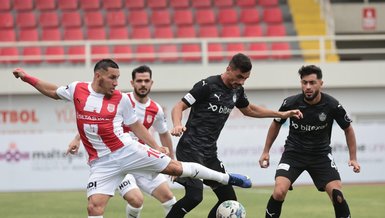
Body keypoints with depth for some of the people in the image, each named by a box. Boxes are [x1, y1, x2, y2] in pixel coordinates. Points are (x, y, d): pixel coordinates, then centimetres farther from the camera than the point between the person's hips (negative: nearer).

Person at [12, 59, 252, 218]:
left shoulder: (121, 99, -1)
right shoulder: (77, 90, 0)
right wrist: (28, 78, 16)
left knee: (175, 167, 0)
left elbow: (136, 125, 11)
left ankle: (227, 178, 14)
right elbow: (53, 91, 19)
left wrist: (156, 146, 4)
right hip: (102, 162, 0)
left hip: (128, 150, 0)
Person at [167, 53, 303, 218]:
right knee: (194, 196, -24)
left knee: (229, 199, 7)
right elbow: (179, 107, -11)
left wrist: (282, 115, 28)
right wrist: (177, 125, -32)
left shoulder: (237, 91, 11)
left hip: (209, 153, 8)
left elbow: (249, 110, 31)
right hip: (191, 149, -8)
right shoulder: (208, 86, -11)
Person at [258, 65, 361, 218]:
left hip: (321, 154, 0)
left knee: (337, 194, -16)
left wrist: (353, 158, -1)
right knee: (279, 192, -21)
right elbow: (276, 124, 6)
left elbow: (348, 129, 3)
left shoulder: (333, 106, -15)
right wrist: (266, 151, 8)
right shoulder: (290, 103, -15)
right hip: (293, 153, 0)